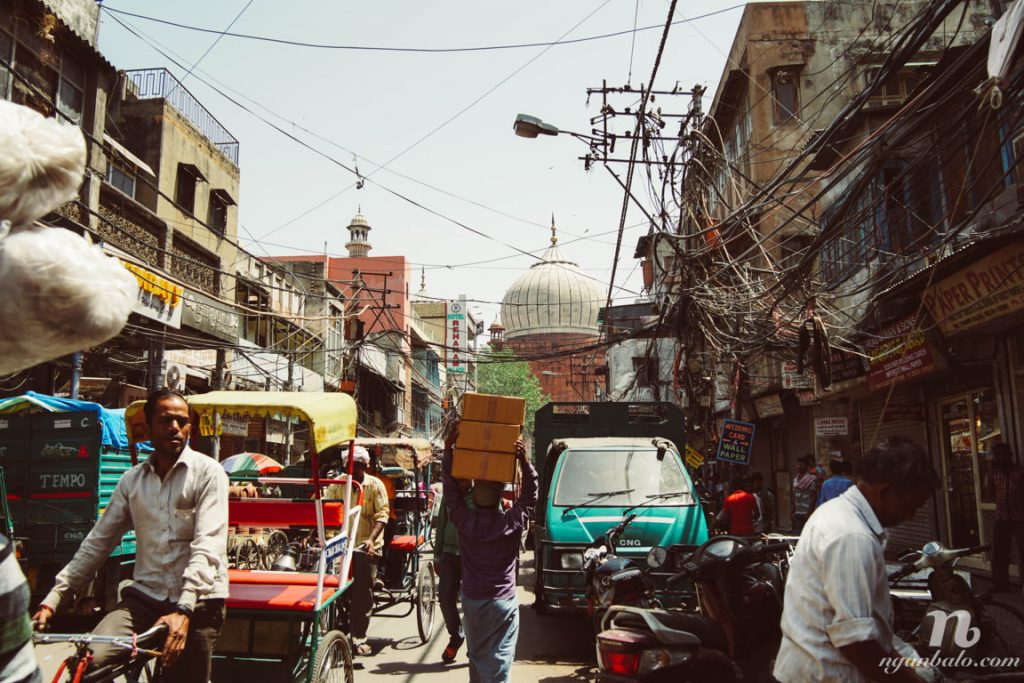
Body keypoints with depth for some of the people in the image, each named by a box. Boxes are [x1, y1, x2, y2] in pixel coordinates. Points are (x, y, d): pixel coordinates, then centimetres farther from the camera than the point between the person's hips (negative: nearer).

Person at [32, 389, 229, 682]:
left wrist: (183, 610, -24)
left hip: (198, 600, -3)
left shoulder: (207, 472, -6)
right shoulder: (132, 480, 9)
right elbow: (97, 542, 12)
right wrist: (52, 599, 4)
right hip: (145, 595, 3)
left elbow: (207, 545, -15)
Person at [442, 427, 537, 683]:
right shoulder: (512, 523, -13)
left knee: (477, 656, 17)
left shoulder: (464, 520, -12)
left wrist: (448, 449, -6)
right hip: (504, 602, -2)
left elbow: (450, 488, -4)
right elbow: (530, 496, -1)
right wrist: (524, 461, -8)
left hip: (472, 600, 2)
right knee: (500, 661, 4)